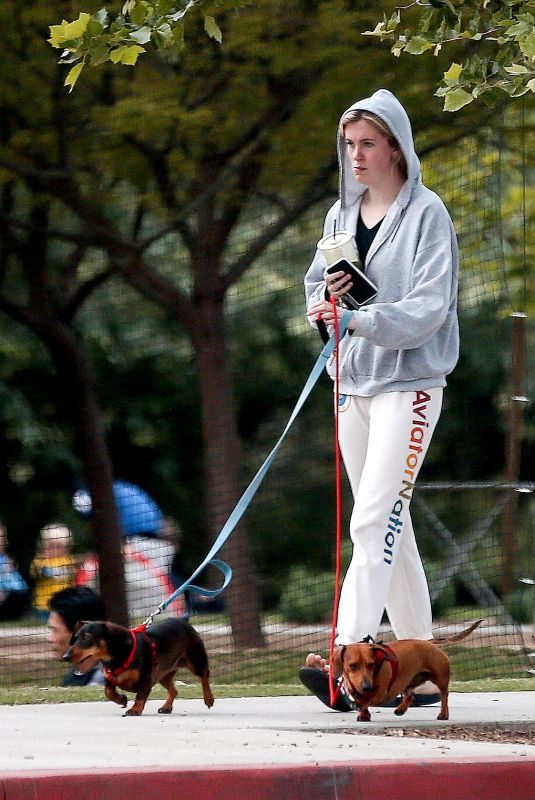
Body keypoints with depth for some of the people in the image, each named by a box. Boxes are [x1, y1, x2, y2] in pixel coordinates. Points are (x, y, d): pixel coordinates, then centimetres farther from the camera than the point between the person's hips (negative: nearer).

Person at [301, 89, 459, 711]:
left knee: (375, 519, -17)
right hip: (353, 380, 7)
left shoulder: (425, 213, -7)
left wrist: (359, 319, -27)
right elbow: (316, 287, 18)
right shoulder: (342, 215, 13)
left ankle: (346, 654, -27)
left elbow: (429, 307, -15)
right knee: (390, 526, 9)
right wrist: (327, 295, -5)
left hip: (408, 381, -7)